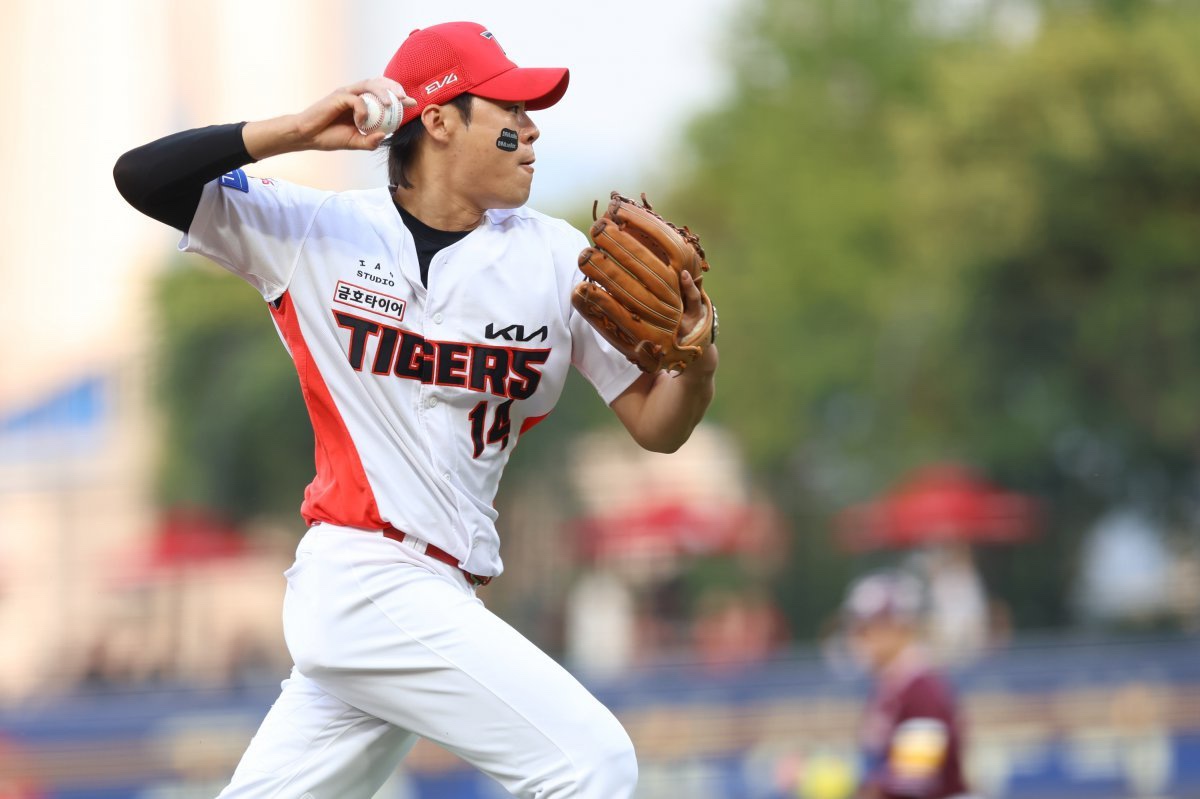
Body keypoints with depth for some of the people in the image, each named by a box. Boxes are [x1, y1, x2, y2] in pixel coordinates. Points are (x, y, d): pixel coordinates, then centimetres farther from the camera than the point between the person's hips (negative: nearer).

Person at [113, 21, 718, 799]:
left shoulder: (556, 257, 8)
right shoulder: (315, 232, 1)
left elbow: (657, 427, 6)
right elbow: (142, 178, -3)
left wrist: (697, 364, -17)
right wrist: (298, 130, -15)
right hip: (365, 580, -5)